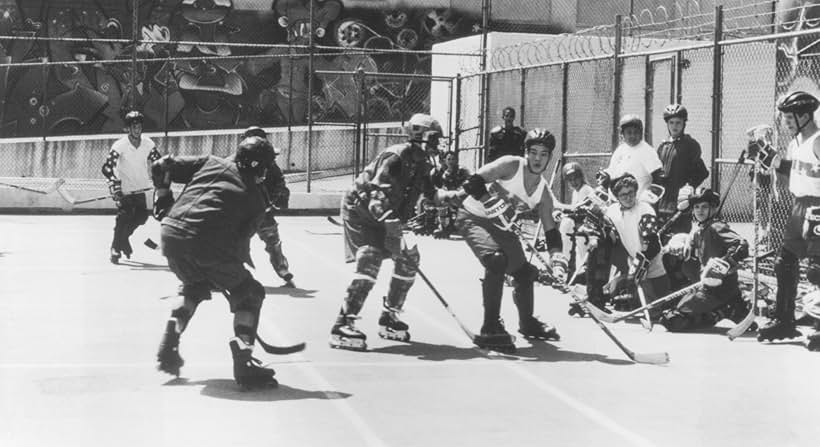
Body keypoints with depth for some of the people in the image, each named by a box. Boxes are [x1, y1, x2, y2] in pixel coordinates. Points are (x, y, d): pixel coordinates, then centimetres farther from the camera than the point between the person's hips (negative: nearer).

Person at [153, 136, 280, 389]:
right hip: (208, 246, -5)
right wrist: (238, 267, 23)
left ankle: (168, 349, 22)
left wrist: (164, 204, 27)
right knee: (249, 294, 13)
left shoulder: (212, 163, 20)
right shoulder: (257, 200, 13)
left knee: (196, 285, 33)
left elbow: (162, 167, 17)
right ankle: (244, 365, 1)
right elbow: (240, 241, 9)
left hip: (171, 235, 5)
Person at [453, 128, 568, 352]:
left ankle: (527, 322, 39)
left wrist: (557, 259, -11)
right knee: (497, 259, -30)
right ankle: (490, 329, -27)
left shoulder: (544, 192, 0)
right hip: (472, 217, -7)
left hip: (499, 225, 7)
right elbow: (475, 182, -24)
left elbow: (551, 230, 2)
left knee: (525, 272, 11)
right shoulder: (511, 165, -18)